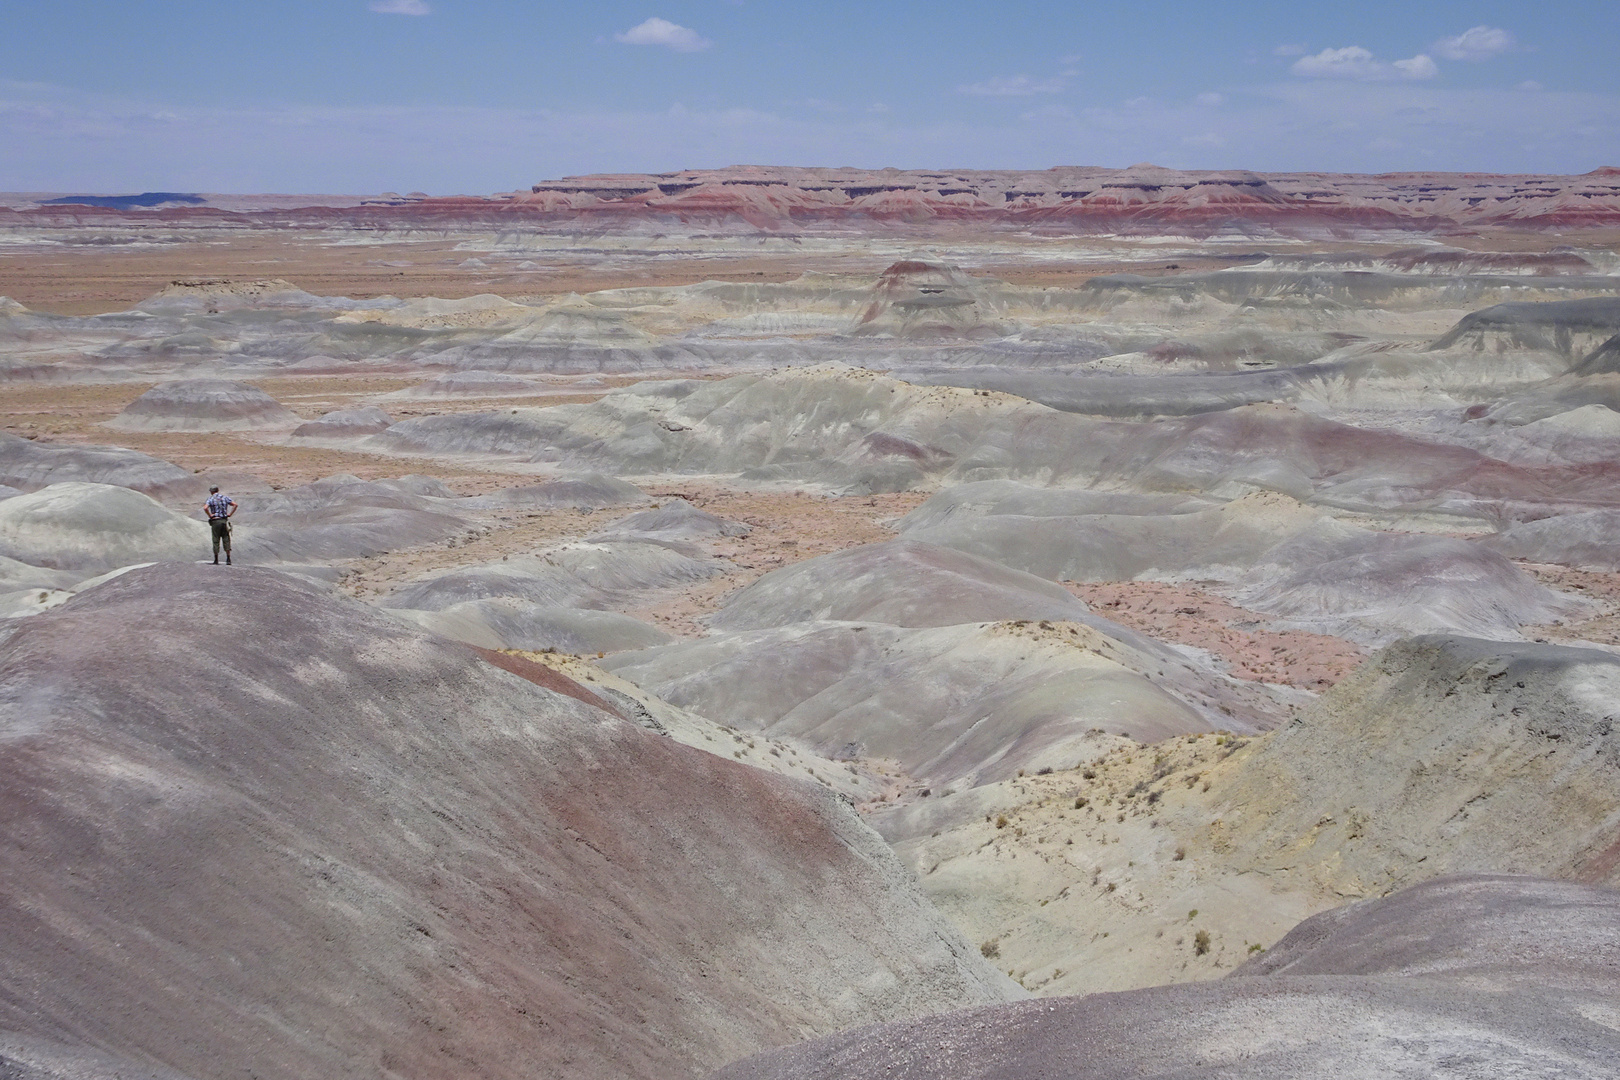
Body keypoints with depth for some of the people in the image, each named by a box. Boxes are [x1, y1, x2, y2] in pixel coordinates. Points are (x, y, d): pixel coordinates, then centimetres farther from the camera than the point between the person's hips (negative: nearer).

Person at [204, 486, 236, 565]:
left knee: (216, 540, 3)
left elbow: (205, 508, -19)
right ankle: (228, 559, -1)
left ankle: (216, 560, 4)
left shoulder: (210, 499, -2)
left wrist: (210, 515, -7)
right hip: (224, 520, 2)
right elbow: (235, 504, 1)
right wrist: (230, 514, 3)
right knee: (226, 540, 5)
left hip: (215, 521, -2)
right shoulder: (225, 497, 7)